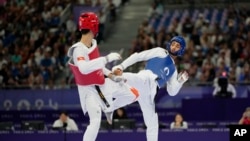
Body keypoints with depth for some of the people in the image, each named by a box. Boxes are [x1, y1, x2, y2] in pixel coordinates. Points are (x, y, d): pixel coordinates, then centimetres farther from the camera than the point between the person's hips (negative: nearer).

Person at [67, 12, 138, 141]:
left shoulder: (93, 43, -1)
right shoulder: (78, 50, -30)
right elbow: (84, 68, -50)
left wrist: (111, 75, 6)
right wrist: (107, 58, -49)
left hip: (102, 84, 8)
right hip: (89, 89, -8)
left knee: (133, 94, 11)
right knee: (95, 122, -19)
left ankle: (108, 108, 31)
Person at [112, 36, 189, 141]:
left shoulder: (173, 70, 31)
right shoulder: (160, 52, 17)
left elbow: (172, 92, 27)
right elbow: (137, 56, 7)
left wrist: (181, 80, 11)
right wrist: (121, 66, -6)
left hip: (150, 92, 6)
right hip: (144, 80, -6)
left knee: (153, 124, 7)